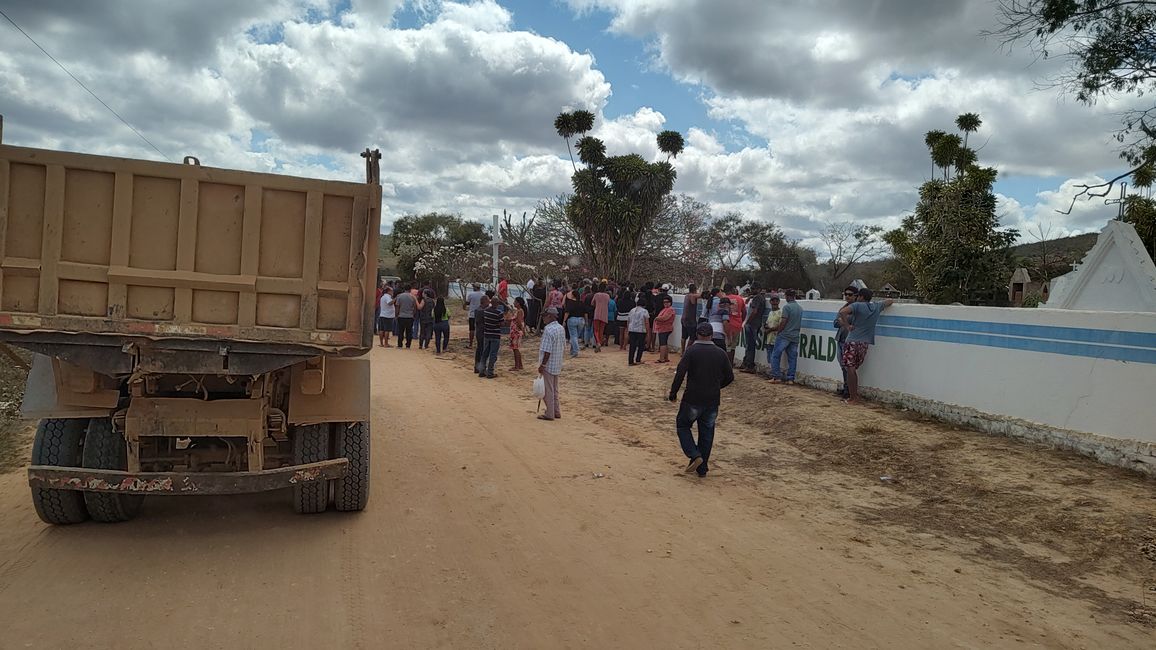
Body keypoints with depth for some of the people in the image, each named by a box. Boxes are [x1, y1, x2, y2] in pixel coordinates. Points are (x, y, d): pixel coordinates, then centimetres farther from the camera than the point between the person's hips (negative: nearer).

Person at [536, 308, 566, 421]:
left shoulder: (548, 330, -20)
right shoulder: (561, 328, 7)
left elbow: (547, 351, -23)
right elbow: (563, 348, 14)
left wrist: (542, 365, -17)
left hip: (548, 365, -9)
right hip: (557, 365, 9)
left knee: (548, 390, 1)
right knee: (554, 389, 18)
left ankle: (549, 414, 6)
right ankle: (556, 411, 24)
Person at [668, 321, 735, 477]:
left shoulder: (691, 351, -9)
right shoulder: (720, 353, 3)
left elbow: (680, 373, -17)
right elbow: (730, 377, 9)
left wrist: (673, 393, -6)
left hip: (693, 399, -3)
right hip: (713, 400, 4)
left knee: (682, 425, 15)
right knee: (707, 433, 13)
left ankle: (695, 455, -3)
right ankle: (702, 468, 18)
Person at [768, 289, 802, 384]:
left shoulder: (787, 307, -12)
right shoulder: (800, 308, 11)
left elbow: (783, 322, -15)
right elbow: (799, 323, 14)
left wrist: (778, 332, -4)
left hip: (784, 335, -7)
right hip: (795, 337, 7)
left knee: (775, 355, 1)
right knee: (792, 358, 7)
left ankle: (776, 376, -5)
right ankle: (790, 378, 7)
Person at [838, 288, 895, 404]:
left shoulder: (857, 305, -5)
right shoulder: (876, 307, 11)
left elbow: (842, 312, -23)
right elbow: (890, 301, 31)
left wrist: (847, 326, -14)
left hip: (852, 342, -6)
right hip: (865, 343, 6)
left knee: (850, 369, -2)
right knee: (854, 369, 17)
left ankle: (853, 398, -1)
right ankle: (855, 396, 19)